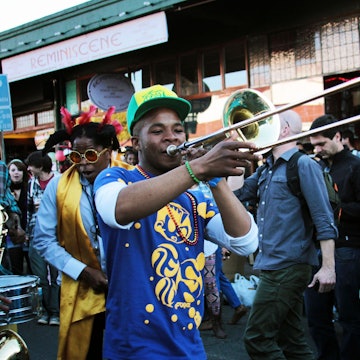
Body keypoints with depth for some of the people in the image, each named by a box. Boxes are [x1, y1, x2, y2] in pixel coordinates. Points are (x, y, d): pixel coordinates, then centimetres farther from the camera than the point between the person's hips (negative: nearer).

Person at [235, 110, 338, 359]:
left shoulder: (303, 165, -9)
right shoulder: (266, 170, 15)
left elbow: (324, 219, -14)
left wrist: (328, 267, -20)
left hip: (288, 267, -8)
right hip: (271, 265, 8)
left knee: (257, 338, -8)